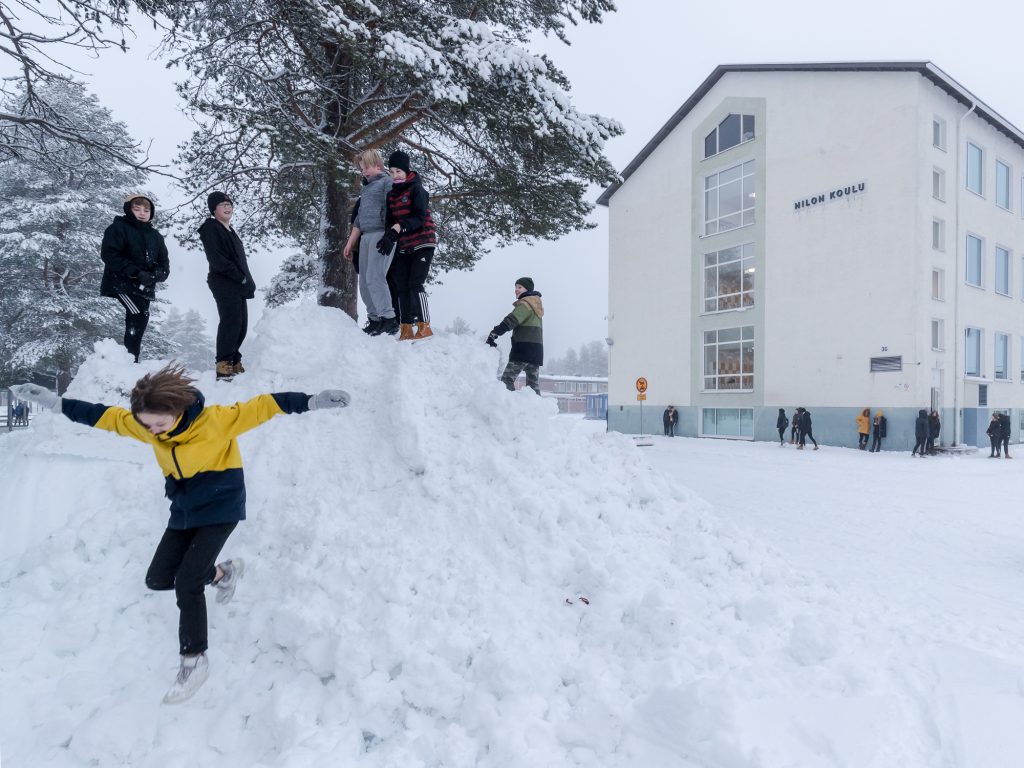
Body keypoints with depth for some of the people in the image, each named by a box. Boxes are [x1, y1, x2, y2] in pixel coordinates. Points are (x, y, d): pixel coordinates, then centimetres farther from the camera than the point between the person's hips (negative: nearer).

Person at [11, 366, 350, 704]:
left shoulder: (215, 420, -25)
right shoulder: (145, 425, -7)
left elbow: (260, 407, -27)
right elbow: (107, 416, 5)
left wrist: (310, 401, -36)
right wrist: (58, 403, 1)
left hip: (220, 509, -7)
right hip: (184, 512, 7)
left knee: (187, 584, -13)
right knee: (157, 579, 8)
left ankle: (194, 660, 4)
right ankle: (223, 572, 31)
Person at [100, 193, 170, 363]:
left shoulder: (155, 235, 13)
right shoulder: (118, 228, -4)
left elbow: (164, 263, 9)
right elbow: (109, 255, -16)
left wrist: (156, 274, -14)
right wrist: (136, 272, -24)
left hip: (145, 287, 7)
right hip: (121, 282, -6)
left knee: (135, 323, 12)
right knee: (140, 315, -23)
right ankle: (130, 357, -20)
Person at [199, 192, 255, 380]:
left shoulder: (230, 231, 24)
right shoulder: (211, 228, -3)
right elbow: (215, 258, -15)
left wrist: (247, 282, 11)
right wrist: (239, 276, -16)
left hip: (237, 286, 9)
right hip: (224, 283, -9)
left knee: (241, 324, 6)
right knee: (231, 322, -16)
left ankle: (234, 362, 13)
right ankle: (223, 365, -18)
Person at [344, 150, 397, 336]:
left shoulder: (387, 181, 3)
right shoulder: (366, 187, 27)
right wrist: (350, 242, 24)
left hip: (381, 234, -8)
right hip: (365, 236, 8)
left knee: (374, 277, -20)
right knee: (365, 282, 3)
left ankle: (389, 319, -20)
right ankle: (374, 320, 7)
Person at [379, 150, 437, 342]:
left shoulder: (416, 189, -6)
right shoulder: (391, 194, 13)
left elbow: (420, 218, -17)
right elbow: (391, 220, 8)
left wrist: (398, 227, -28)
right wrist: (389, 237, -12)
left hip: (423, 243, -7)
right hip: (404, 246, 7)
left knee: (415, 284, -16)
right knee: (401, 286, 1)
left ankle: (424, 327, -11)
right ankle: (406, 329, 4)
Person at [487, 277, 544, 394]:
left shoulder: (525, 304, -5)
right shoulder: (536, 305, 24)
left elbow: (510, 321, -18)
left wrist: (493, 334, -23)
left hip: (524, 348, -9)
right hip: (536, 349, 9)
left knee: (507, 379, -9)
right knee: (533, 385, 9)